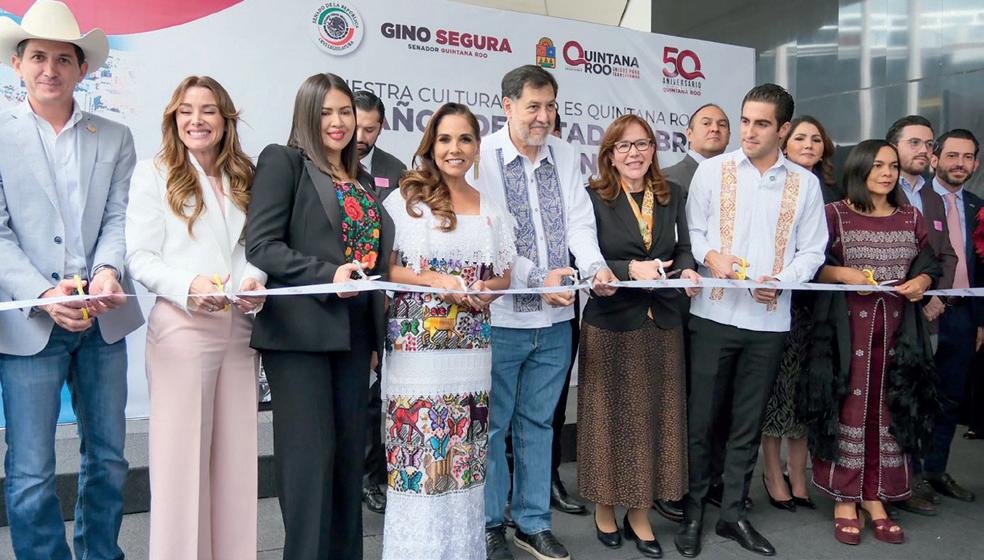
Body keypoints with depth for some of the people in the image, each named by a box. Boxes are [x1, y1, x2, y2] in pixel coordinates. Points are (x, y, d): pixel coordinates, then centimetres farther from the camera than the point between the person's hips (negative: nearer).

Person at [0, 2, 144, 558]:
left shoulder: (115, 138, 10)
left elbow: (118, 219, 3)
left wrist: (107, 271, -17)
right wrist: (45, 294, -17)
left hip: (102, 322, 3)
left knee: (108, 460, 12)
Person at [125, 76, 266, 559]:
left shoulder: (244, 179, 17)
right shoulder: (154, 174, 3)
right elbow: (139, 257, -4)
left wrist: (255, 279, -5)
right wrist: (190, 284, -21)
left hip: (239, 328, 4)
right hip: (182, 327, -4)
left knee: (236, 455, 8)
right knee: (182, 454, 0)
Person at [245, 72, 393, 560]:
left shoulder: (362, 180, 18)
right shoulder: (283, 161, -1)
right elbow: (261, 245, -11)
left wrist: (374, 333, 15)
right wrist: (327, 275, -22)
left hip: (354, 332, 7)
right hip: (299, 331, -6)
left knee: (350, 451, 11)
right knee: (311, 453, -3)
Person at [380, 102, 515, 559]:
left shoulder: (493, 211, 12)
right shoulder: (405, 200, -1)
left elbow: (502, 277, 17)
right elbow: (382, 269, -4)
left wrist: (487, 289, -5)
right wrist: (434, 280, -17)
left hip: (471, 350, 4)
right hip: (416, 348, -3)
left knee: (463, 454, 9)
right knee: (418, 452, -3)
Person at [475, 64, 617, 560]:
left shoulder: (566, 156, 8)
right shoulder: (482, 157, -8)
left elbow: (579, 222, 3)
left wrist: (596, 266, -16)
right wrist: (538, 279, -21)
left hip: (556, 317, 5)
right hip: (501, 316, -5)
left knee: (537, 422, 16)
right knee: (493, 424, 7)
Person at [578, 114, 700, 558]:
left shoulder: (673, 195, 10)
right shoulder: (593, 198, -5)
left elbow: (683, 248, 11)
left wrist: (686, 269, -11)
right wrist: (631, 269, -24)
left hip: (662, 322, 4)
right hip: (610, 323, -4)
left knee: (656, 416, 8)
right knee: (611, 416, 5)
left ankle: (640, 515, 22)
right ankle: (604, 508, 24)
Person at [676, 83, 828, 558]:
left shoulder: (805, 183, 7)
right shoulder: (711, 170, 4)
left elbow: (812, 250, 5)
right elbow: (693, 230, 3)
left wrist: (781, 281, -12)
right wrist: (711, 256, -17)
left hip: (769, 319, 2)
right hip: (714, 313, -1)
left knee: (748, 423, 11)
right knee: (700, 418, 3)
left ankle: (733, 513, 25)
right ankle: (693, 511, 19)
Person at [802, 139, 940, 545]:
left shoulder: (911, 218, 13)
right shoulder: (834, 214, 0)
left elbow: (929, 265, 15)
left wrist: (922, 280, -6)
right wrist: (841, 273, -19)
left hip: (896, 327, 4)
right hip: (847, 326, -4)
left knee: (889, 408, 5)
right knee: (848, 407, -2)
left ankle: (874, 496, 15)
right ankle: (844, 499, 7)